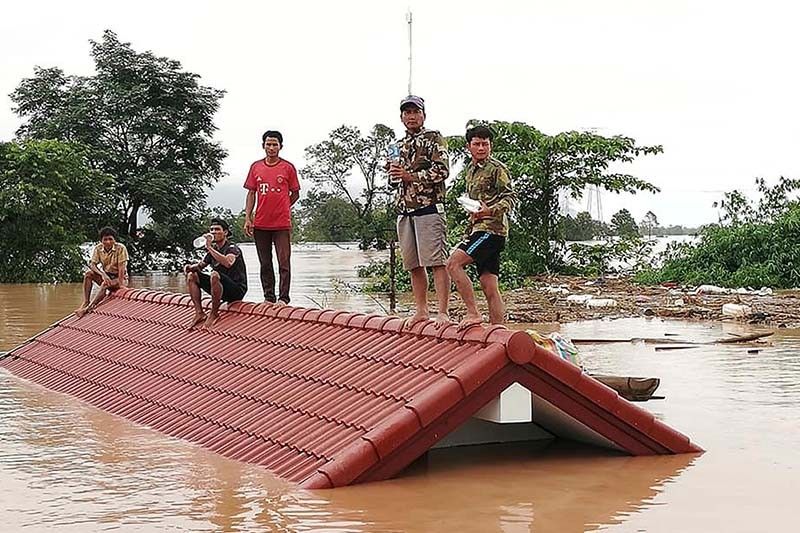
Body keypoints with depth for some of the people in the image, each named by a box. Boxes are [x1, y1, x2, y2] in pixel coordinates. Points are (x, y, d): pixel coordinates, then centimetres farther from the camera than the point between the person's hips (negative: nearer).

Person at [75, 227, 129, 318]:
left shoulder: (121, 248, -17)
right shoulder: (98, 248, -5)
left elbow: (122, 267, -20)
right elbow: (92, 264, -11)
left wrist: (120, 284, -26)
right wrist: (103, 274, -29)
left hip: (120, 278, -5)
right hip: (106, 275, 5)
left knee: (105, 284, -35)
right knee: (88, 274, -21)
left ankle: (89, 308, -34)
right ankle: (85, 302, -25)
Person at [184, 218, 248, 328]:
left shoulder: (232, 248, -11)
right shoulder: (213, 249, 13)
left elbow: (228, 263, -34)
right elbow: (200, 265, 24)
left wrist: (209, 247, -30)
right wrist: (190, 267, 0)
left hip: (237, 290, -8)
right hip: (221, 290, 8)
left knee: (214, 275, -36)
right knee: (192, 275, 4)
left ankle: (214, 314, -20)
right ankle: (199, 313, -5)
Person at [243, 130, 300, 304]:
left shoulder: (288, 167, 1)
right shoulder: (256, 167, 9)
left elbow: (295, 193, 8)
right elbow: (251, 193, 10)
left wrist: (281, 208, 0)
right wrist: (247, 218, 3)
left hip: (282, 224, -3)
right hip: (260, 224, 3)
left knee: (284, 263, -5)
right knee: (265, 264, 9)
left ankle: (283, 298, -2)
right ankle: (268, 298, 16)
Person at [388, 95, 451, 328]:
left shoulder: (433, 139, 1)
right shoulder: (401, 145, 21)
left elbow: (442, 170, -11)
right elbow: (395, 179, 27)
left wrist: (411, 176, -13)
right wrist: (393, 174, 4)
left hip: (429, 207, -7)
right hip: (404, 210, 7)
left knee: (437, 262, -11)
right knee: (414, 264, 9)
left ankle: (443, 312, -13)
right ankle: (421, 310, 16)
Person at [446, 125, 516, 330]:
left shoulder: (497, 168, -4)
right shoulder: (469, 171, 21)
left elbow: (510, 198, -12)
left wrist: (490, 211, -28)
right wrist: (469, 231, 25)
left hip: (491, 229, -8)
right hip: (478, 229, 8)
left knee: (453, 264, -20)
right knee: (489, 287, 4)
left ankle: (473, 313, -18)